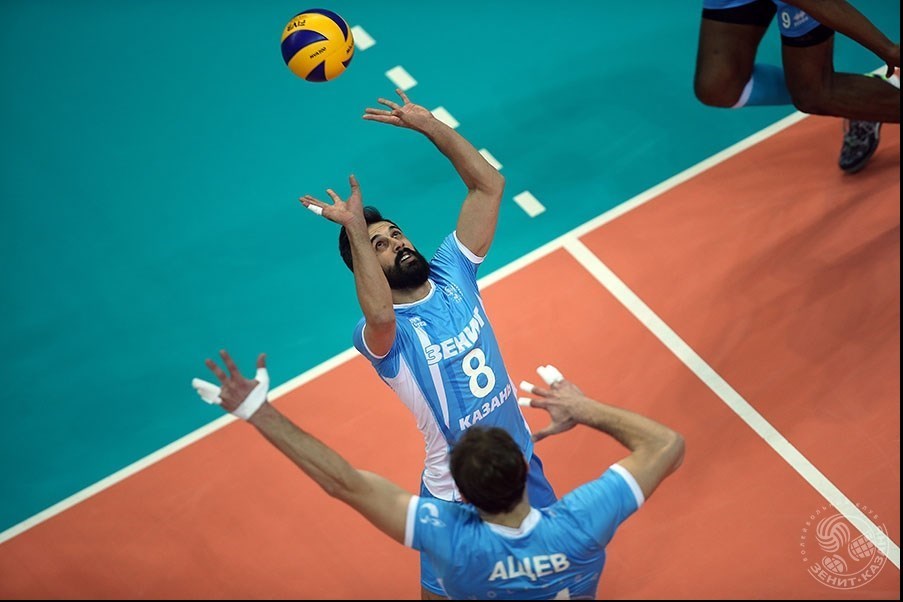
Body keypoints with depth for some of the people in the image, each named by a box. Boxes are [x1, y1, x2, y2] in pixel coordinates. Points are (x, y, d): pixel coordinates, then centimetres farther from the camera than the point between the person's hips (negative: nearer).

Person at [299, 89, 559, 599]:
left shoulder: (452, 273, -7)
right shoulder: (382, 335, -23)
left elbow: (490, 185, -10)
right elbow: (381, 313, -50)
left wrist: (429, 124, -17)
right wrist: (355, 228, -46)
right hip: (457, 496, -5)